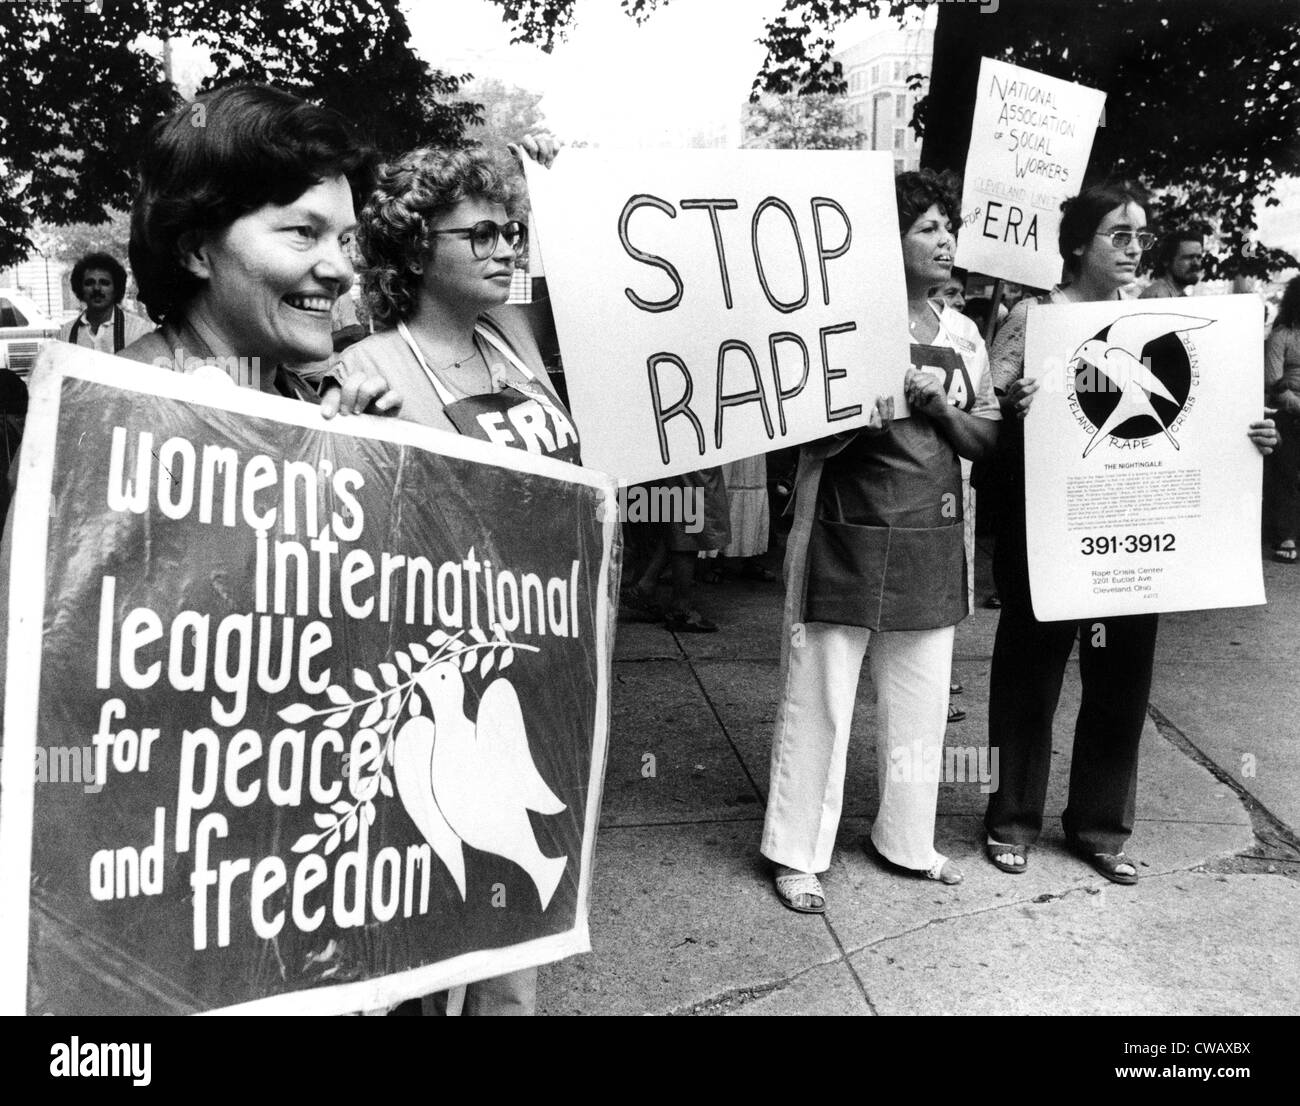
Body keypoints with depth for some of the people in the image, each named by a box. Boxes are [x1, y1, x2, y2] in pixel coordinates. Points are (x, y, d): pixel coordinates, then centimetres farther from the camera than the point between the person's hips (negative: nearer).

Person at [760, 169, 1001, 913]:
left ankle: (907, 840, 31)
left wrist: (939, 406, -8)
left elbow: (989, 438, 10)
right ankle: (797, 853, 17)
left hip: (933, 542, 5)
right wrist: (865, 411, -25)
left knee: (921, 699, 13)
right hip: (846, 537, -5)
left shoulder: (962, 334, 10)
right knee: (820, 697, 2)